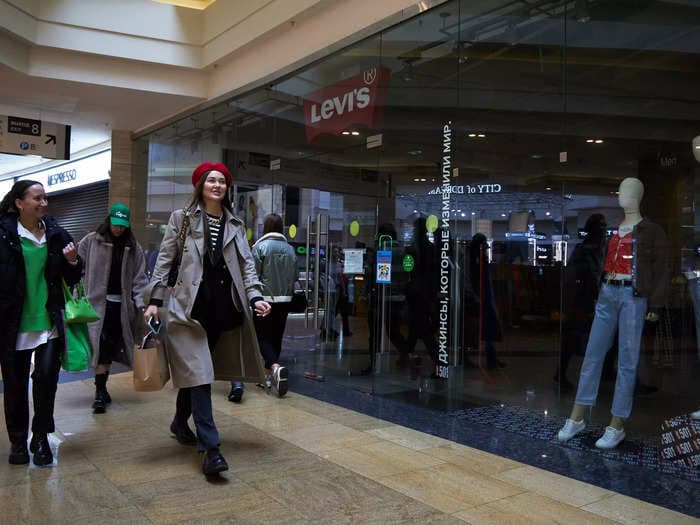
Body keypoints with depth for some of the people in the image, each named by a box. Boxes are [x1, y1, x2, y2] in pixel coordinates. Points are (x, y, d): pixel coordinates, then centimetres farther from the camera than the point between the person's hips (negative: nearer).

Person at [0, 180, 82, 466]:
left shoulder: (55, 233, 6)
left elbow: (72, 279, 12)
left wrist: (72, 262, -7)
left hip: (49, 321, 1)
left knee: (47, 376, -8)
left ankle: (41, 437, 12)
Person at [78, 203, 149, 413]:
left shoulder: (133, 247, 10)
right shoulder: (91, 241, 2)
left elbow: (139, 278, 7)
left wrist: (141, 302, -3)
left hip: (120, 305, 3)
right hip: (97, 302, -3)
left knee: (111, 347, 6)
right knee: (102, 346, -9)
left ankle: (101, 390, 19)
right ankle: (100, 392, -3)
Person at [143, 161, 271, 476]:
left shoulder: (235, 225, 14)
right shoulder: (182, 218, 5)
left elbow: (247, 263, 8)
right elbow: (164, 261, 3)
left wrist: (255, 295, -7)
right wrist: (154, 300, -3)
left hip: (224, 307, 4)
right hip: (191, 306, -4)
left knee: (194, 371, 14)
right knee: (199, 374, -9)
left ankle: (180, 422, 38)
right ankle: (209, 447, -8)